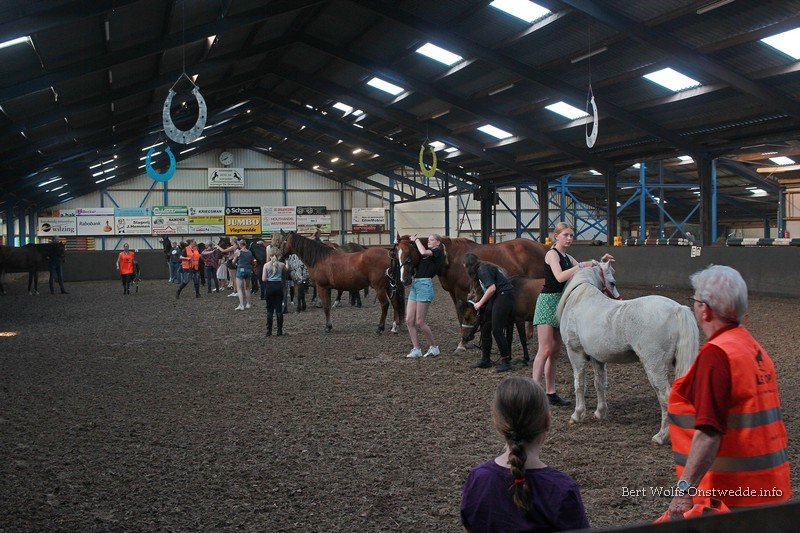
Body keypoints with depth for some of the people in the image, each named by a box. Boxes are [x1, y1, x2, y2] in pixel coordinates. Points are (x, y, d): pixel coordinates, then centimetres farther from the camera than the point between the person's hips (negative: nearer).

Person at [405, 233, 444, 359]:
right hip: (415, 284, 8)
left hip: (425, 284, -8)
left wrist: (417, 240, -4)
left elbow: (423, 252, -19)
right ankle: (416, 349, 8)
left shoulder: (438, 252, -2)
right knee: (409, 321, 2)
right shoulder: (428, 252, 23)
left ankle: (434, 347, 8)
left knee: (419, 322, -7)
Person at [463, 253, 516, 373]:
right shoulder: (482, 268, 20)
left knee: (497, 330, -12)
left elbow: (492, 288, -20)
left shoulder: (482, 269, -11)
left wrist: (480, 303, -11)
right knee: (485, 329, 10)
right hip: (496, 300, 11)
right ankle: (485, 359, 17)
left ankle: (506, 361, -7)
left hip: (503, 297, -11)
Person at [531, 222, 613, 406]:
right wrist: (581, 266, -21)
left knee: (555, 352, 8)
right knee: (545, 349, -15)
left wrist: (600, 262, 6)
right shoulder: (552, 254, -9)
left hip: (560, 304, 9)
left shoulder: (567, 258, 17)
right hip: (548, 301, -9)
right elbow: (560, 277, -23)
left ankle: (551, 393, 11)